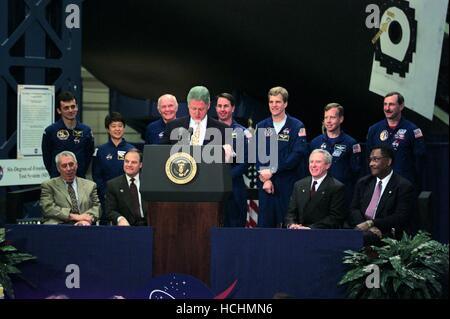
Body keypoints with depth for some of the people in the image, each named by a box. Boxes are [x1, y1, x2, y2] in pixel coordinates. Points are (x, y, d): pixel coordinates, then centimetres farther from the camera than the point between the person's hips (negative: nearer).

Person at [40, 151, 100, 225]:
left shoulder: (90, 185, 21)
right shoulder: (48, 185, 11)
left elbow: (96, 206, 12)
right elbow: (48, 208, -2)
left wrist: (88, 219, -11)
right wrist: (73, 216, -13)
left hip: (83, 226, 3)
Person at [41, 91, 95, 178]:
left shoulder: (86, 131, 4)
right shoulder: (50, 131, -3)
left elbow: (89, 155, 10)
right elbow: (46, 157, 5)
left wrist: (81, 173, 6)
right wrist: (54, 174, 7)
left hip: (80, 178, 2)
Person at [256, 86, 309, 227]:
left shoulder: (296, 126, 0)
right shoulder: (261, 127, 11)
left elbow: (298, 154, -10)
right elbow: (257, 154, 5)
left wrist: (273, 171, -12)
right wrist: (265, 178, -9)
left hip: (288, 184, -3)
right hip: (266, 184, 3)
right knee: (264, 223, 2)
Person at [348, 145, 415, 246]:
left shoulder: (404, 186, -1)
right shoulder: (363, 183, 17)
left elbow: (401, 218, -10)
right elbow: (354, 209, 9)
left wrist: (371, 223, -18)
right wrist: (365, 226, -13)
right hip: (362, 229, 5)